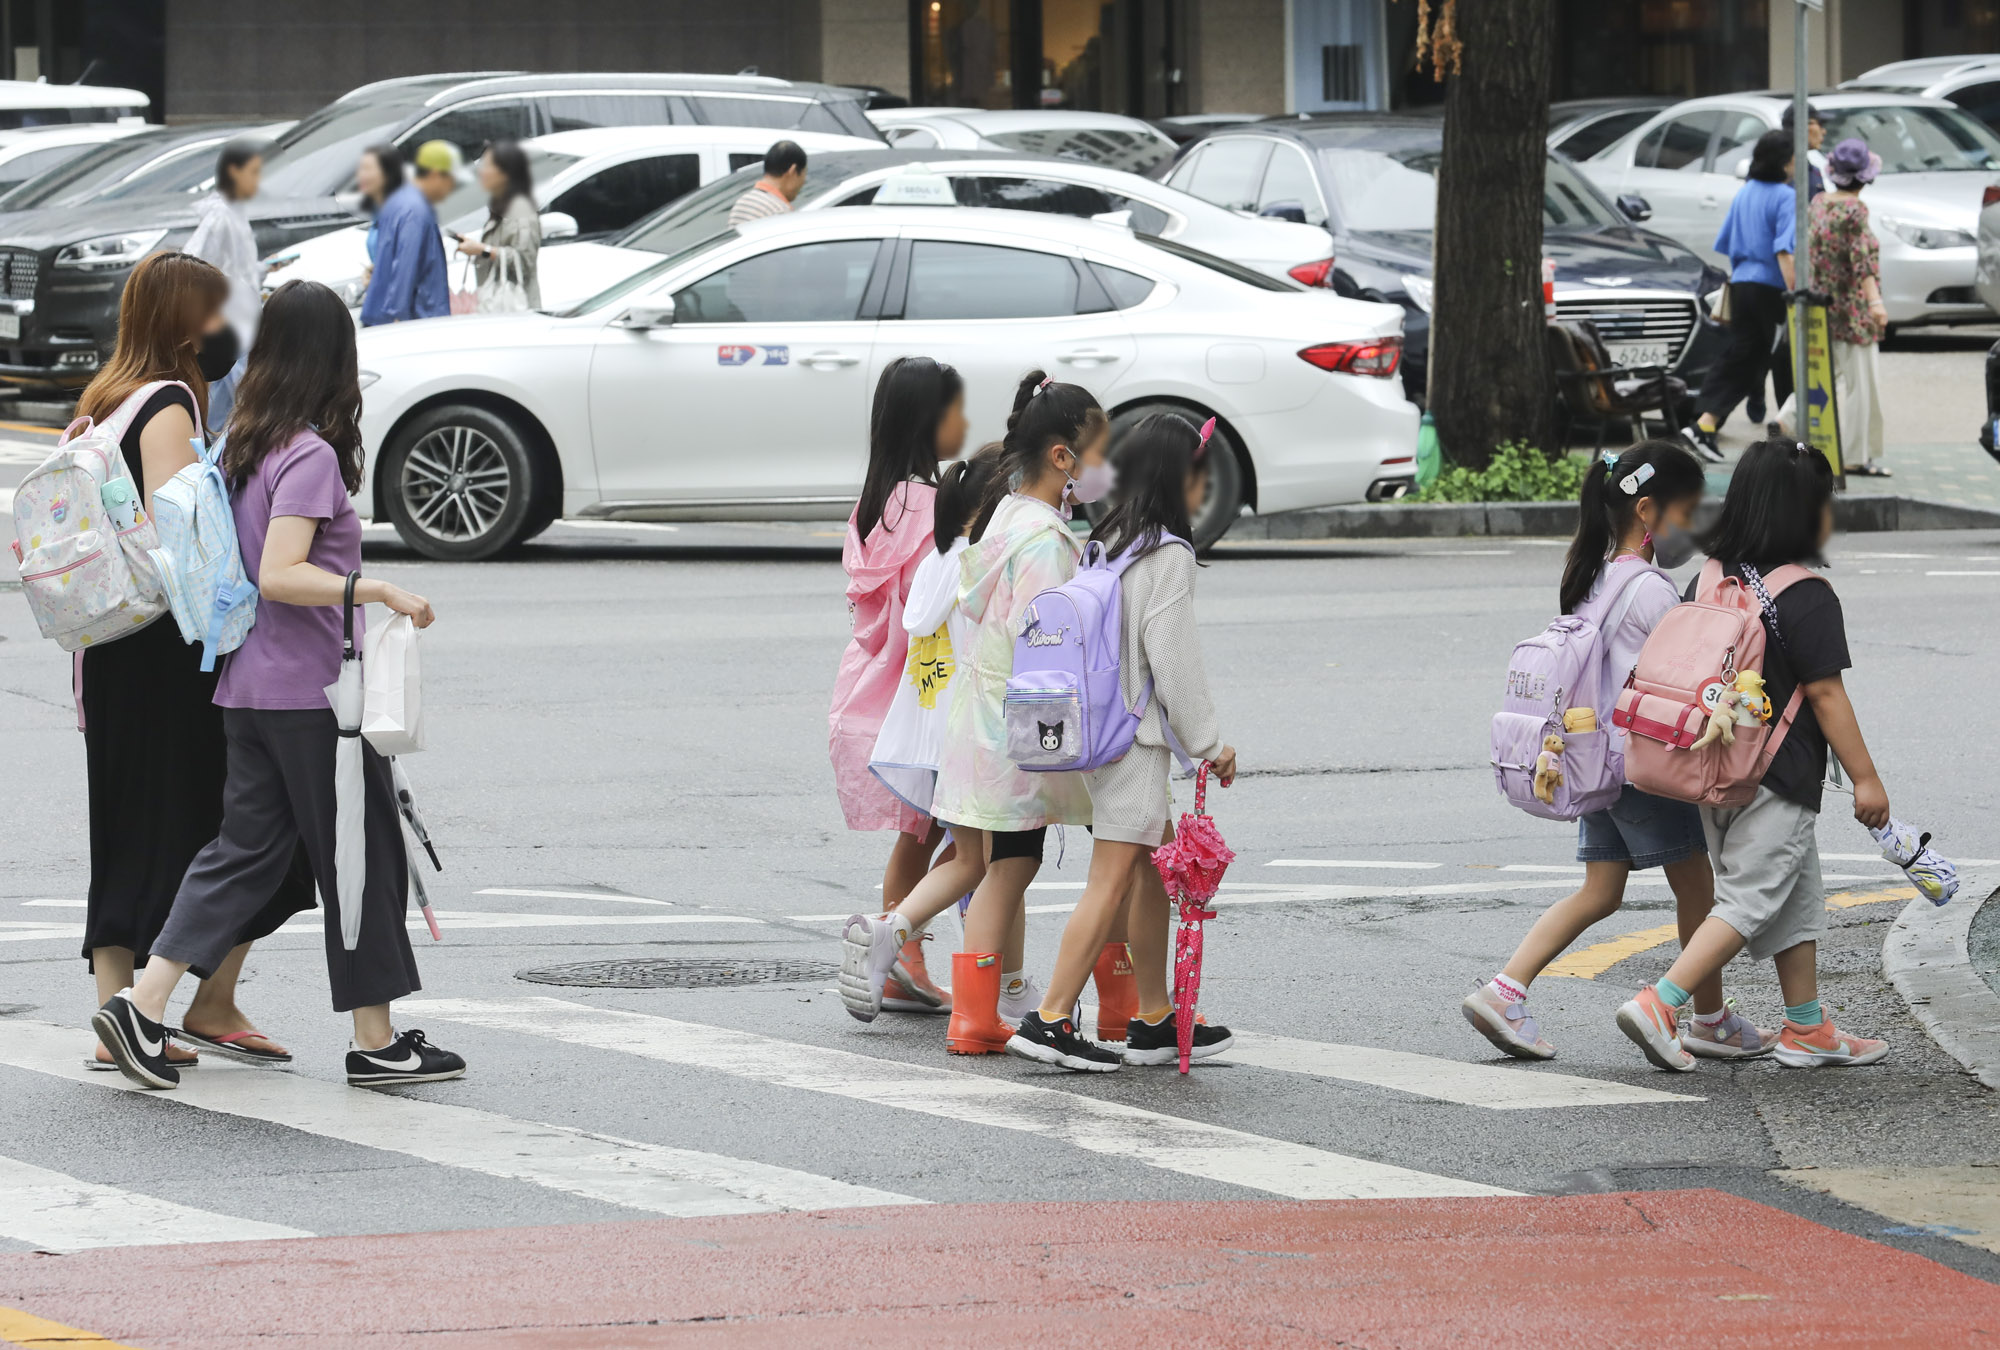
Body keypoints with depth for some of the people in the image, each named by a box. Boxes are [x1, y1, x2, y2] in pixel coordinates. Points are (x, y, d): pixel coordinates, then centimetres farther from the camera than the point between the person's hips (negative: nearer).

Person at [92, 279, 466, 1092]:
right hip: (315, 690, -8)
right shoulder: (312, 455, -16)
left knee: (246, 848, 11)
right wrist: (377, 591, -27)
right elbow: (281, 574, -24)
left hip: (252, 687, 8)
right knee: (364, 859, 3)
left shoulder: (244, 447, 9)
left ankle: (143, 1004, -1)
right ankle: (376, 1043, 8)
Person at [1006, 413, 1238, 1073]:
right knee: (1112, 881, -7)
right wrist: (1207, 741, -7)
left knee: (1158, 868, 16)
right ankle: (1050, 1021, -10)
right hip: (1138, 738, -9)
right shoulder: (1169, 554, -14)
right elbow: (1172, 657, -16)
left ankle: (1154, 1020, 20)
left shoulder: (1106, 542, 11)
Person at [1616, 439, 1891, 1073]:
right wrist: (1865, 777, -9)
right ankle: (1658, 1005, -14)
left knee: (1799, 896, 18)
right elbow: (1825, 694, -15)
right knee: (1750, 900, -3)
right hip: (1778, 776, -8)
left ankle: (1806, 1028, 22)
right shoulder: (1806, 596, -16)